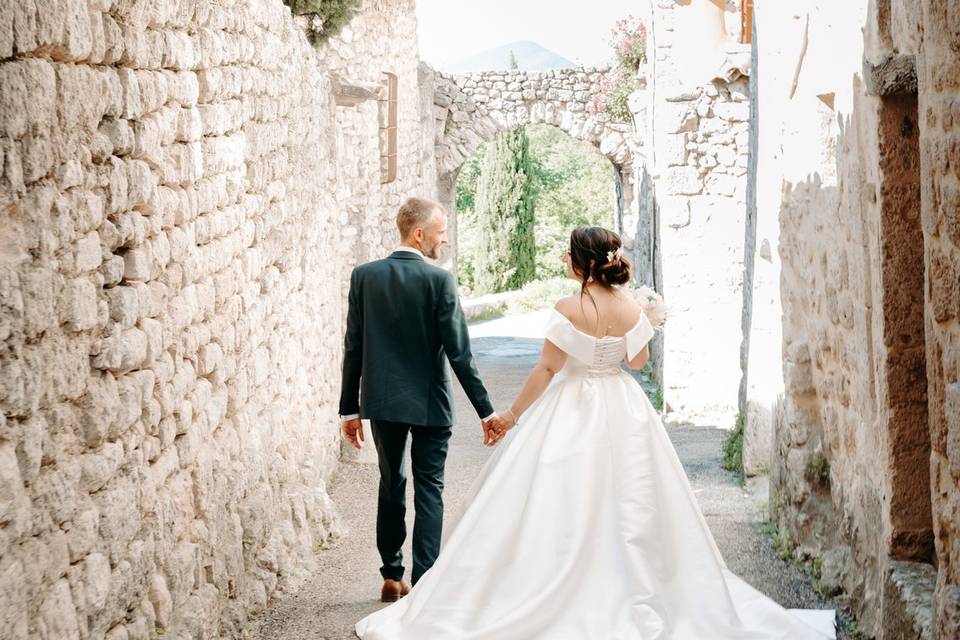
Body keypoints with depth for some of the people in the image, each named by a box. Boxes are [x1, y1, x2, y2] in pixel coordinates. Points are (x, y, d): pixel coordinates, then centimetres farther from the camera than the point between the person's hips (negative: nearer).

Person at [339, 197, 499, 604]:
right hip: (429, 403, -3)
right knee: (429, 492, 5)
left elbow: (353, 348, 0)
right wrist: (485, 410, -7)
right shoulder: (439, 280, -13)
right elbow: (459, 352, -13)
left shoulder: (364, 276, -2)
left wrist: (349, 409, 8)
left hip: (381, 402, 3)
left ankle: (392, 578, 21)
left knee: (390, 487, 16)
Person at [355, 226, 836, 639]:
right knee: (628, 506, 13)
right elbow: (639, 360, 9)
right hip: (622, 412, 5)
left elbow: (547, 368, -13)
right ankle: (639, 597, 20)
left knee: (560, 506, 2)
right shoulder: (631, 310, -4)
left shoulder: (569, 309, -16)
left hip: (570, 411, -5)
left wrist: (512, 415, -6)